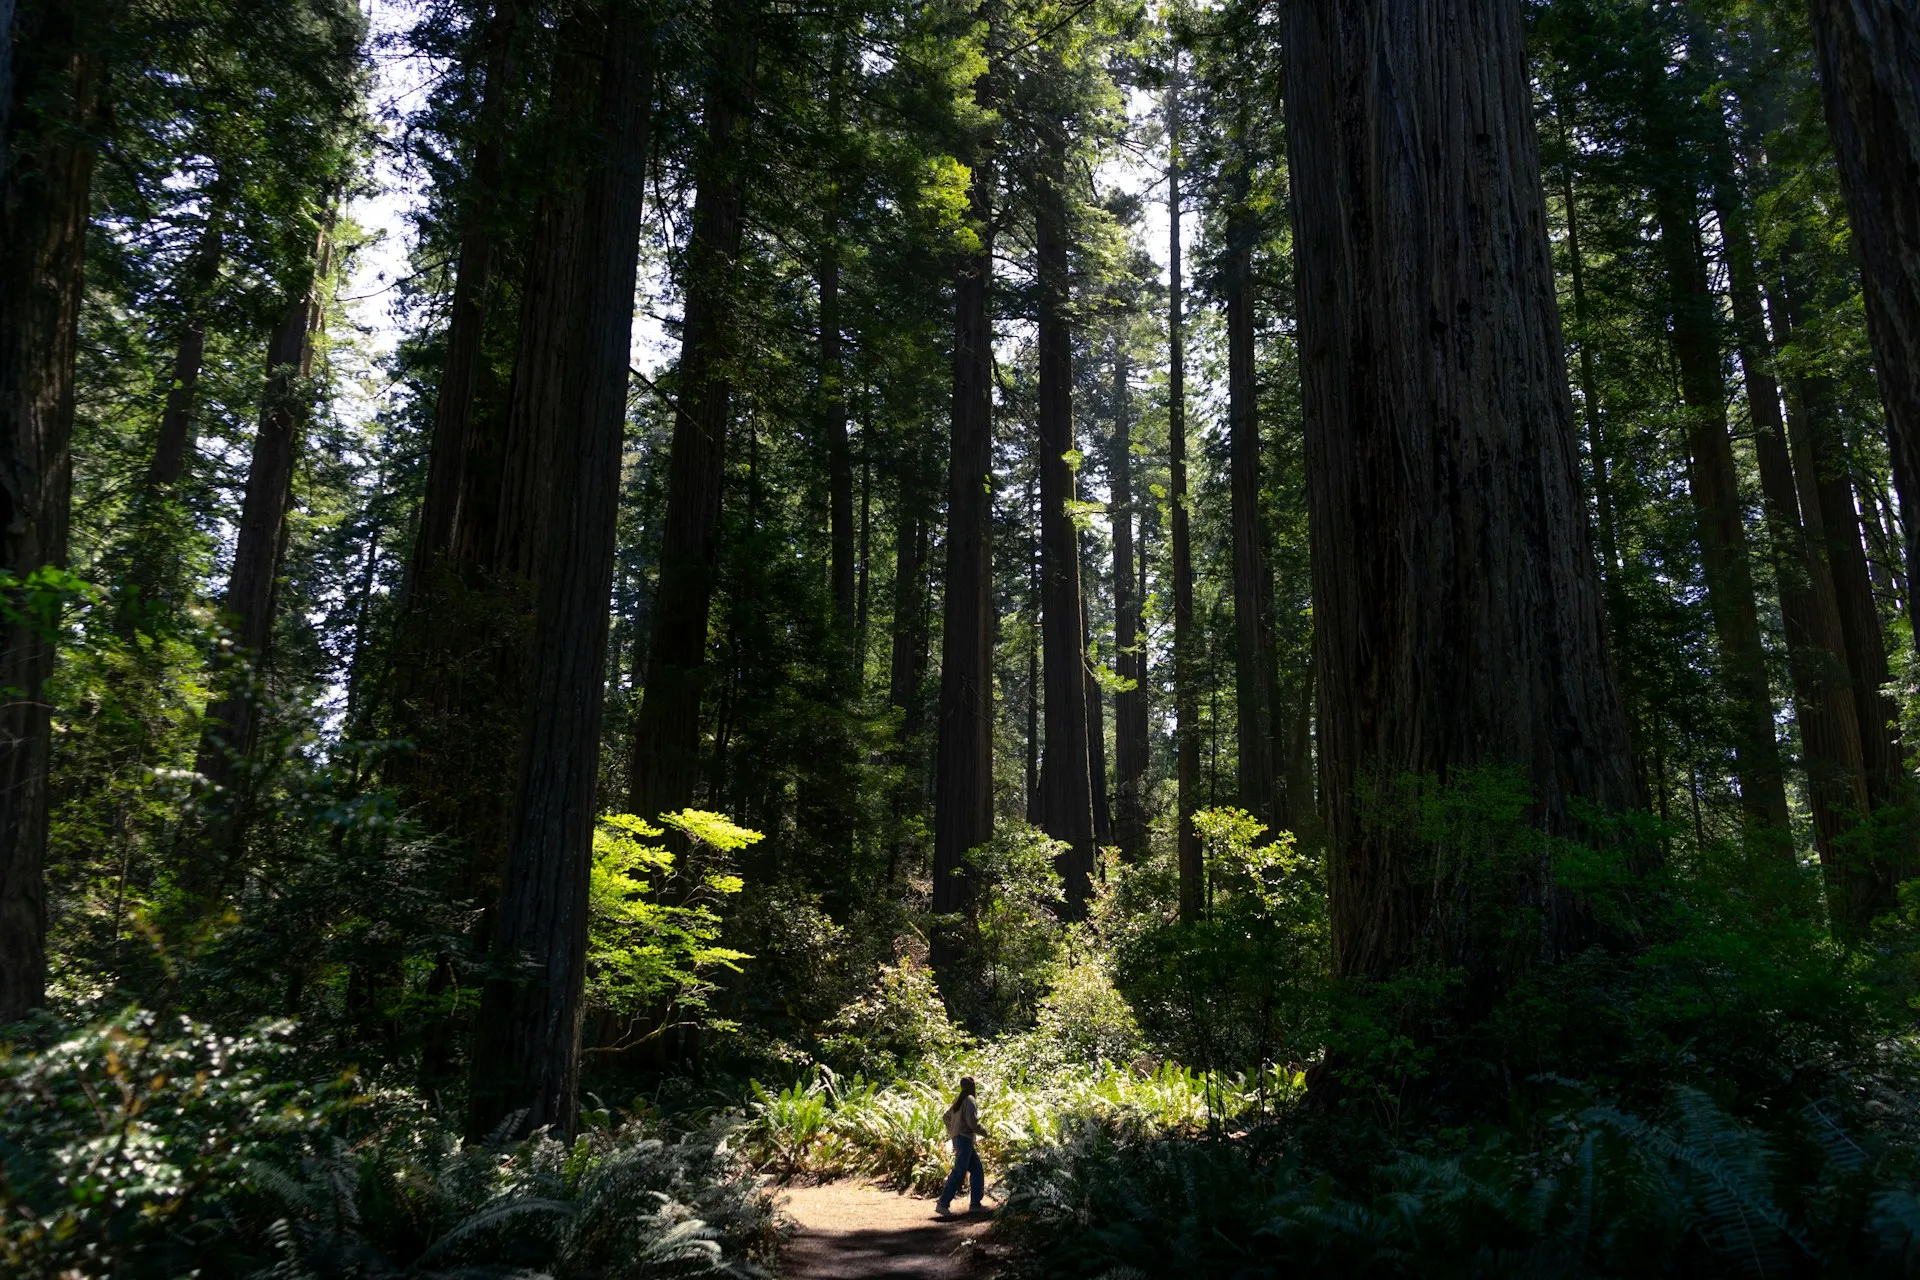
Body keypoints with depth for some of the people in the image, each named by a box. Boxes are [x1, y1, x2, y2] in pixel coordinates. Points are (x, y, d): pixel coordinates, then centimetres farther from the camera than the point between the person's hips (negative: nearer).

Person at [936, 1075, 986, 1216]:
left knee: (977, 1170, 12)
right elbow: (972, 1122, -20)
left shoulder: (958, 1100, 14)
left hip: (958, 1139, 9)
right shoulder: (970, 1100, -13)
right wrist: (984, 1132, -3)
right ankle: (943, 1203, -12)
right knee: (959, 1173, -10)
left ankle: (975, 1204, 11)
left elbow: (947, 1116, 20)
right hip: (964, 1139, -9)